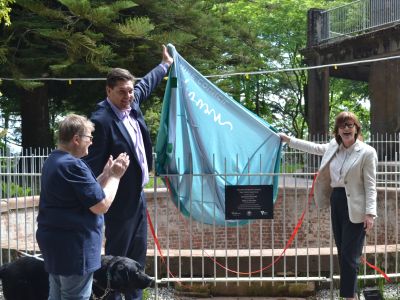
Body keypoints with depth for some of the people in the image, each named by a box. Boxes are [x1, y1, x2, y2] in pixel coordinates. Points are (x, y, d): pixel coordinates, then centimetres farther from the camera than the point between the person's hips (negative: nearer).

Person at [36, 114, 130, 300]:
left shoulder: (53, 161, 12)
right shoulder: (73, 165, -21)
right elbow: (101, 205, -19)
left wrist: (106, 175, 9)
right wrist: (115, 177, -7)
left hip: (56, 242, 10)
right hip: (73, 245, -10)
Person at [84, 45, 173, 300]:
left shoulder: (132, 103, 1)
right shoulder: (102, 120, -23)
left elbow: (146, 85, 23)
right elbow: (92, 163, -22)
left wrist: (165, 64, 37)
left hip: (138, 195, 9)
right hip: (120, 200, -9)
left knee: (138, 254, 16)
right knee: (117, 256, 2)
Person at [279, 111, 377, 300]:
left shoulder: (367, 152, -10)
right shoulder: (333, 147, 9)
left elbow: (370, 185, -12)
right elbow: (314, 148, 26)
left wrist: (370, 212, -19)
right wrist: (289, 140, 29)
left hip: (354, 207, -7)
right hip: (336, 202, 7)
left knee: (350, 254, -5)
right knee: (341, 251, 11)